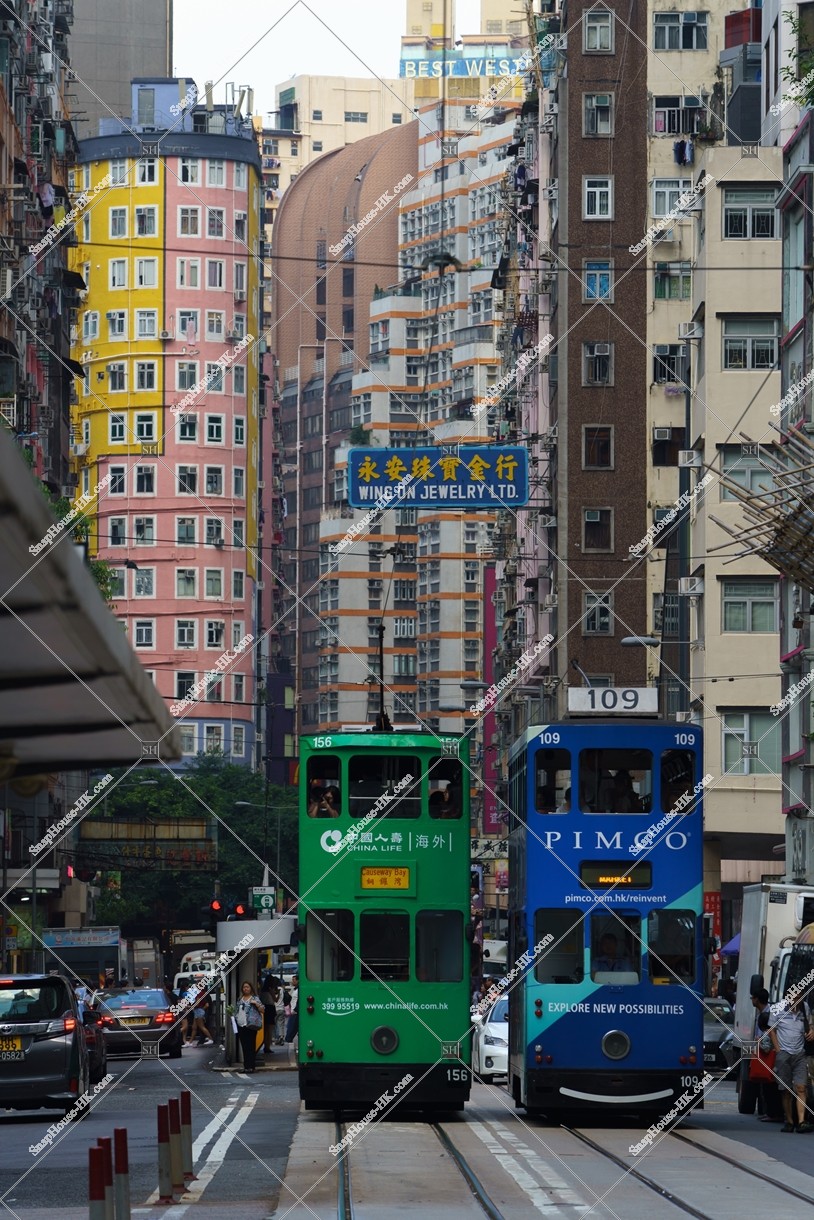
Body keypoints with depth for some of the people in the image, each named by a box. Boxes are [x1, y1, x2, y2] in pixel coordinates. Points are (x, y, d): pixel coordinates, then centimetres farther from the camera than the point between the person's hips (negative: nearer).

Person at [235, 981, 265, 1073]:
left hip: (250, 1026, -6)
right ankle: (246, 1066, 13)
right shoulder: (240, 999, 17)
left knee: (251, 1047, -6)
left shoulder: (255, 998, 0)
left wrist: (256, 1004, -18)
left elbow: (262, 1010, -5)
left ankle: (251, 1066, -6)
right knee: (244, 1047, 8)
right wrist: (235, 1017, 8)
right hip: (241, 1025, 6)